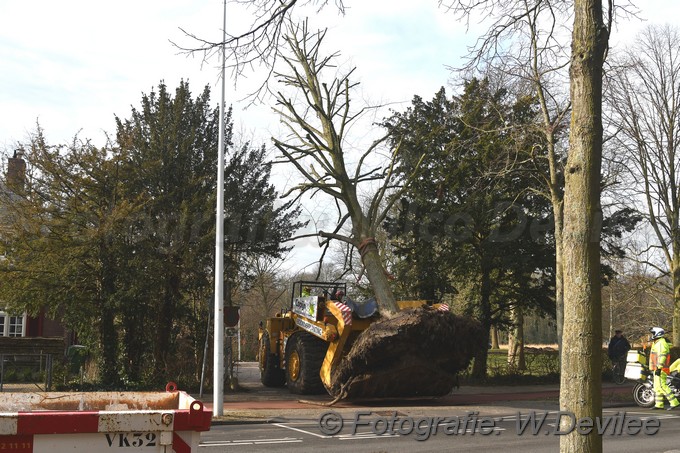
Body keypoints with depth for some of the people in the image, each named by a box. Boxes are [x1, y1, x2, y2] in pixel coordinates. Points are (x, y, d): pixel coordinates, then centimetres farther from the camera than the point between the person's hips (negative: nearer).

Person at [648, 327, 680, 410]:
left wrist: (659, 368, -28)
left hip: (661, 369, -11)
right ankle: (659, 404, 14)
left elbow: (662, 356, -23)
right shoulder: (656, 343, 20)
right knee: (657, 386, 11)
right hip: (657, 369, 11)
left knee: (662, 386, -15)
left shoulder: (661, 343, -14)